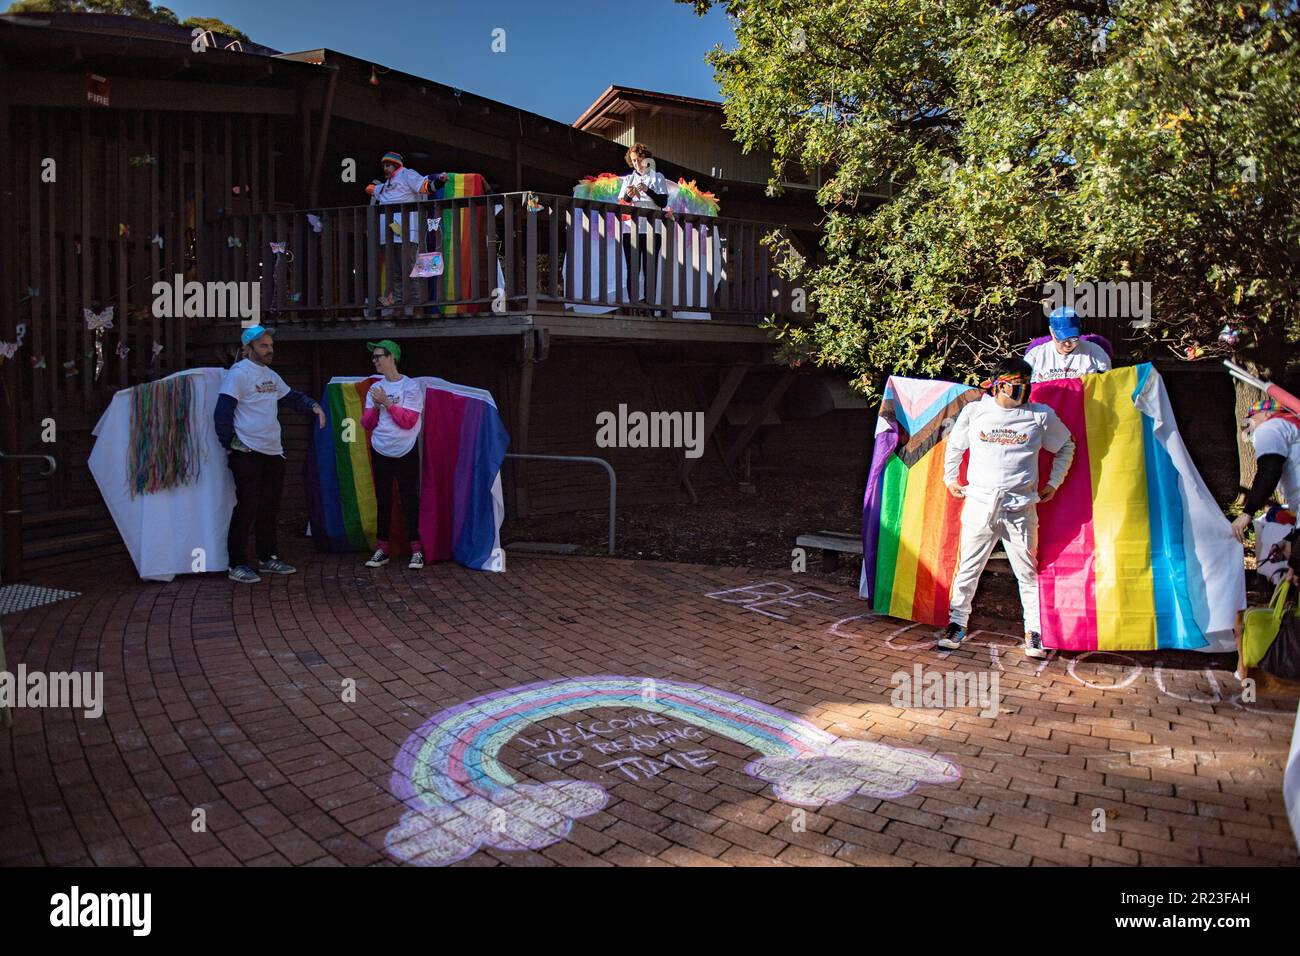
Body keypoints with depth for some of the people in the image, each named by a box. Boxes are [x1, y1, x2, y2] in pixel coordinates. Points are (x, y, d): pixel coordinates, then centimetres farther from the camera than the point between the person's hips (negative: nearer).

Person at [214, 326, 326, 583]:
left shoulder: (271, 376, 16)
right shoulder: (239, 373, -10)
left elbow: (290, 396, 27)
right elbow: (223, 412, -15)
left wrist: (313, 406, 8)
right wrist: (231, 443, -18)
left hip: (273, 453, 9)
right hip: (248, 454, -9)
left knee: (269, 508, 14)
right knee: (247, 508, -6)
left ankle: (268, 558, 26)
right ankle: (237, 565, 3)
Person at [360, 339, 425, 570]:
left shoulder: (410, 387, -5)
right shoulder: (375, 389, 9)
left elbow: (409, 421, -13)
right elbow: (367, 424, 6)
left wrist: (387, 403, -13)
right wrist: (375, 407, -11)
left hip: (406, 453, -4)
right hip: (380, 453, 4)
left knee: (410, 500, -2)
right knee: (383, 501, 8)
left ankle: (416, 550, 4)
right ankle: (382, 550, 14)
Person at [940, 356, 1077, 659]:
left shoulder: (1040, 415, 5)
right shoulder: (974, 411, 5)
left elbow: (1066, 446, 19)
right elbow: (954, 445, 22)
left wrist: (1054, 482, 14)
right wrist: (951, 478, 19)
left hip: (1021, 507, 0)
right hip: (979, 503, 0)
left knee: (1028, 571, 3)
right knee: (968, 567, 4)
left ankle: (1034, 632, 14)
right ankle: (957, 624, 16)